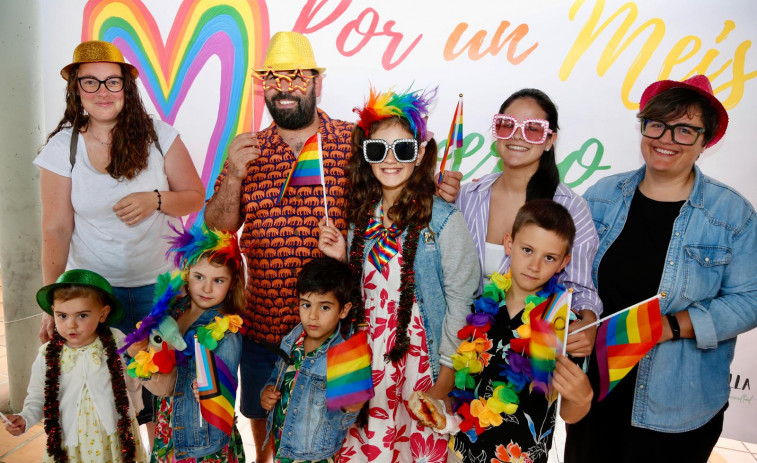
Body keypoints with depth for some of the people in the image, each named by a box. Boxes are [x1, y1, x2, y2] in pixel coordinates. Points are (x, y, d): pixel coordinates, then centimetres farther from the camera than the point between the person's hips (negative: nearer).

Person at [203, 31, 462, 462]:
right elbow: (218, 227, 2)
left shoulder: (355, 142, -5)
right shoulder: (248, 150, 4)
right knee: (262, 416, 23)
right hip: (264, 325, 3)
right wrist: (234, 175, -15)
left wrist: (438, 192, -19)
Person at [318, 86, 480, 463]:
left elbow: (461, 297, -10)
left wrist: (447, 368, -9)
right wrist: (342, 258, -3)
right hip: (367, 357, 5)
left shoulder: (443, 219, -11)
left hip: (420, 358, -4)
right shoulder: (362, 214, 5)